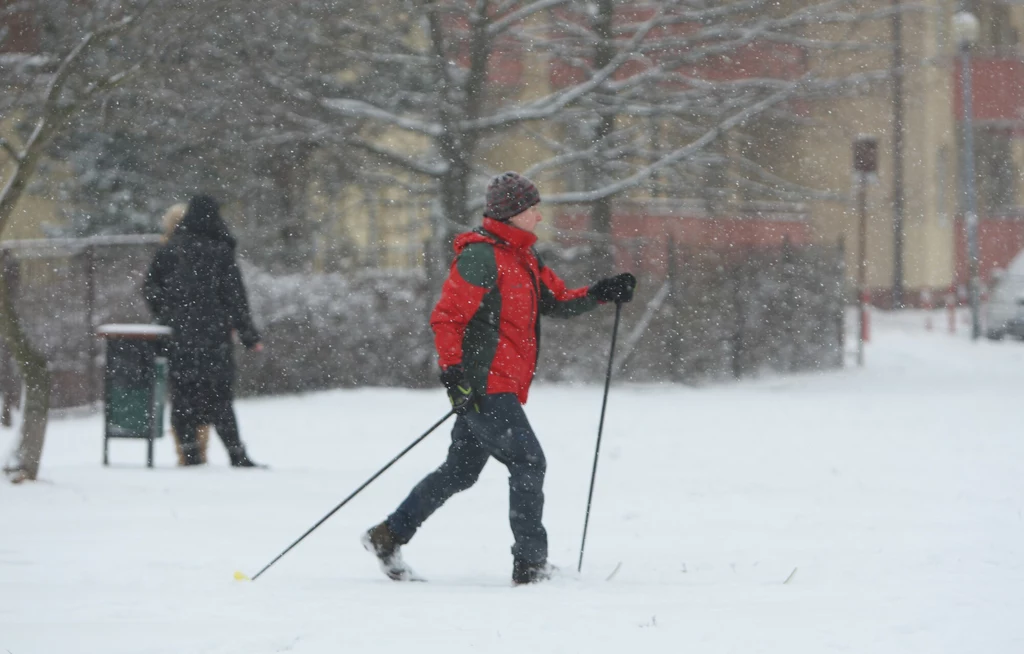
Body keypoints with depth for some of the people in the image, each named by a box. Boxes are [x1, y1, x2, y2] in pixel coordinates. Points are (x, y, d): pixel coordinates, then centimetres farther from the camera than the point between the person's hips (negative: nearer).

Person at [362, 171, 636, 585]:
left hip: (502, 388, 10)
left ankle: (389, 536, 22)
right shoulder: (481, 257, -13)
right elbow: (446, 316, -16)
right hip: (483, 385, -10)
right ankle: (530, 563, -7)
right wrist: (453, 370, -23)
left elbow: (558, 302, 22)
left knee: (461, 471, 15)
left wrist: (600, 294, 6)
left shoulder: (523, 259, 18)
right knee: (528, 462, -11)